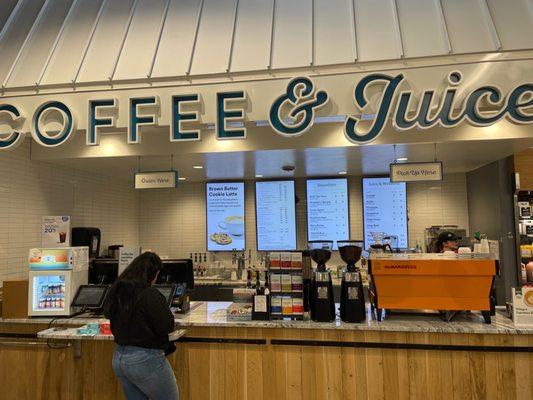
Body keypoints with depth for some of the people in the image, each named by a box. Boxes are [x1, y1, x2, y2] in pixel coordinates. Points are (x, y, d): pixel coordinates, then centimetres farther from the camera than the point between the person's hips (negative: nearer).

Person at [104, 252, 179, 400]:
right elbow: (167, 326, -19)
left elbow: (107, 312, 21)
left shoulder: (117, 290, 2)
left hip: (118, 357, 8)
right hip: (145, 360, -8)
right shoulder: (149, 294, -22)